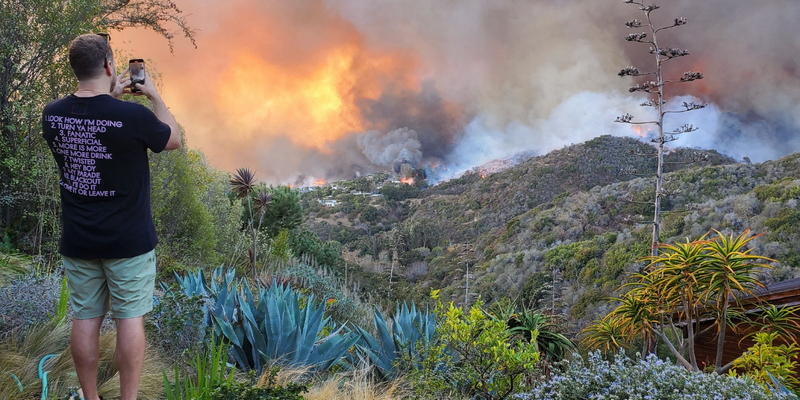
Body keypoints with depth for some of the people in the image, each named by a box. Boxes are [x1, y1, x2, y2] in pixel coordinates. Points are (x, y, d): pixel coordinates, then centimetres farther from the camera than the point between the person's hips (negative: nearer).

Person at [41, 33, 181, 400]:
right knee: (130, 318, 6)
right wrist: (154, 96, 10)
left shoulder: (52, 115, -4)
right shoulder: (134, 116, -19)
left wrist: (111, 99, 17)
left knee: (85, 318, 12)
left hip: (77, 241, 4)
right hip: (129, 241, -4)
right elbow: (173, 140, 1)